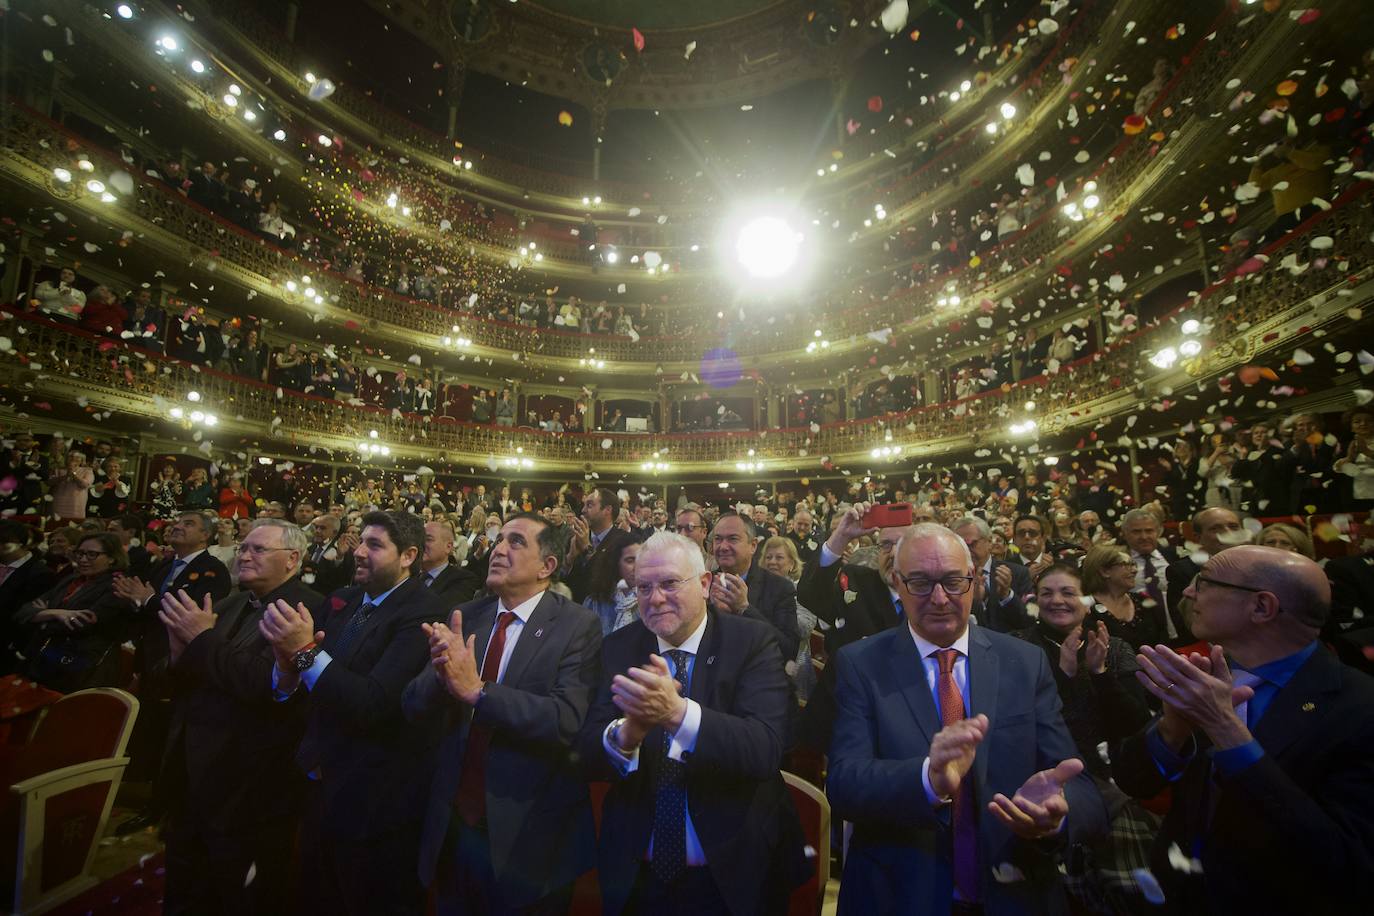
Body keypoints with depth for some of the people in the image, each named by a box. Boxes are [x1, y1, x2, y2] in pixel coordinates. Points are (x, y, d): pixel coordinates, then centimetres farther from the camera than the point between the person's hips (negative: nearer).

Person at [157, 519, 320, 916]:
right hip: (191, 775, 8)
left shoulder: (309, 611, -20)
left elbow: (267, 685, -29)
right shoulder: (226, 605, 8)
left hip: (247, 787, -7)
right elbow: (176, 680, 8)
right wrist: (180, 653, -14)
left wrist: (205, 639, -21)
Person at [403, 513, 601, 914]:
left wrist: (477, 690, -31)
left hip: (527, 836, -4)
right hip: (453, 824, 5)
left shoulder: (578, 626, -18)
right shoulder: (464, 618, -1)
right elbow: (414, 707, -3)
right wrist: (442, 672, -25)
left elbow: (568, 721, -27)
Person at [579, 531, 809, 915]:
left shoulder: (752, 640, -15)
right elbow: (589, 753, -12)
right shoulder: (619, 647, -6)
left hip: (733, 872, -2)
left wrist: (679, 712, -41)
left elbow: (765, 749, -26)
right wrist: (626, 733, -34)